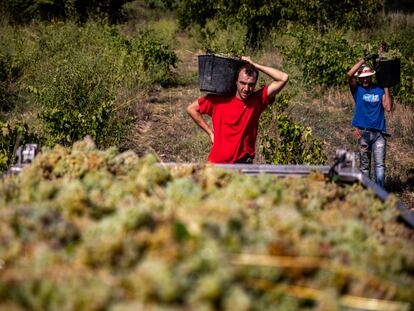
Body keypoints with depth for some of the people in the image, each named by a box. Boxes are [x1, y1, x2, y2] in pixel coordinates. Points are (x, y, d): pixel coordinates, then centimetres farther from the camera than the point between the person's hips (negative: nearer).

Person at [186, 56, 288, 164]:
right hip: (218, 162, 0)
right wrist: (210, 132, 3)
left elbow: (283, 78, -8)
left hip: (244, 161, 1)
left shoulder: (257, 100, -2)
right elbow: (191, 109, 5)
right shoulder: (219, 99, -5)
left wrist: (255, 65, -7)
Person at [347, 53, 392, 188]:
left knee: (380, 163, -9)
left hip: (379, 132, 0)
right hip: (363, 132, 0)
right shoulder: (357, 89, 5)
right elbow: (350, 74, -13)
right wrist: (365, 59, -12)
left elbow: (388, 107, -4)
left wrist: (386, 88, -4)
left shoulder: (379, 90, 8)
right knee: (364, 164, 7)